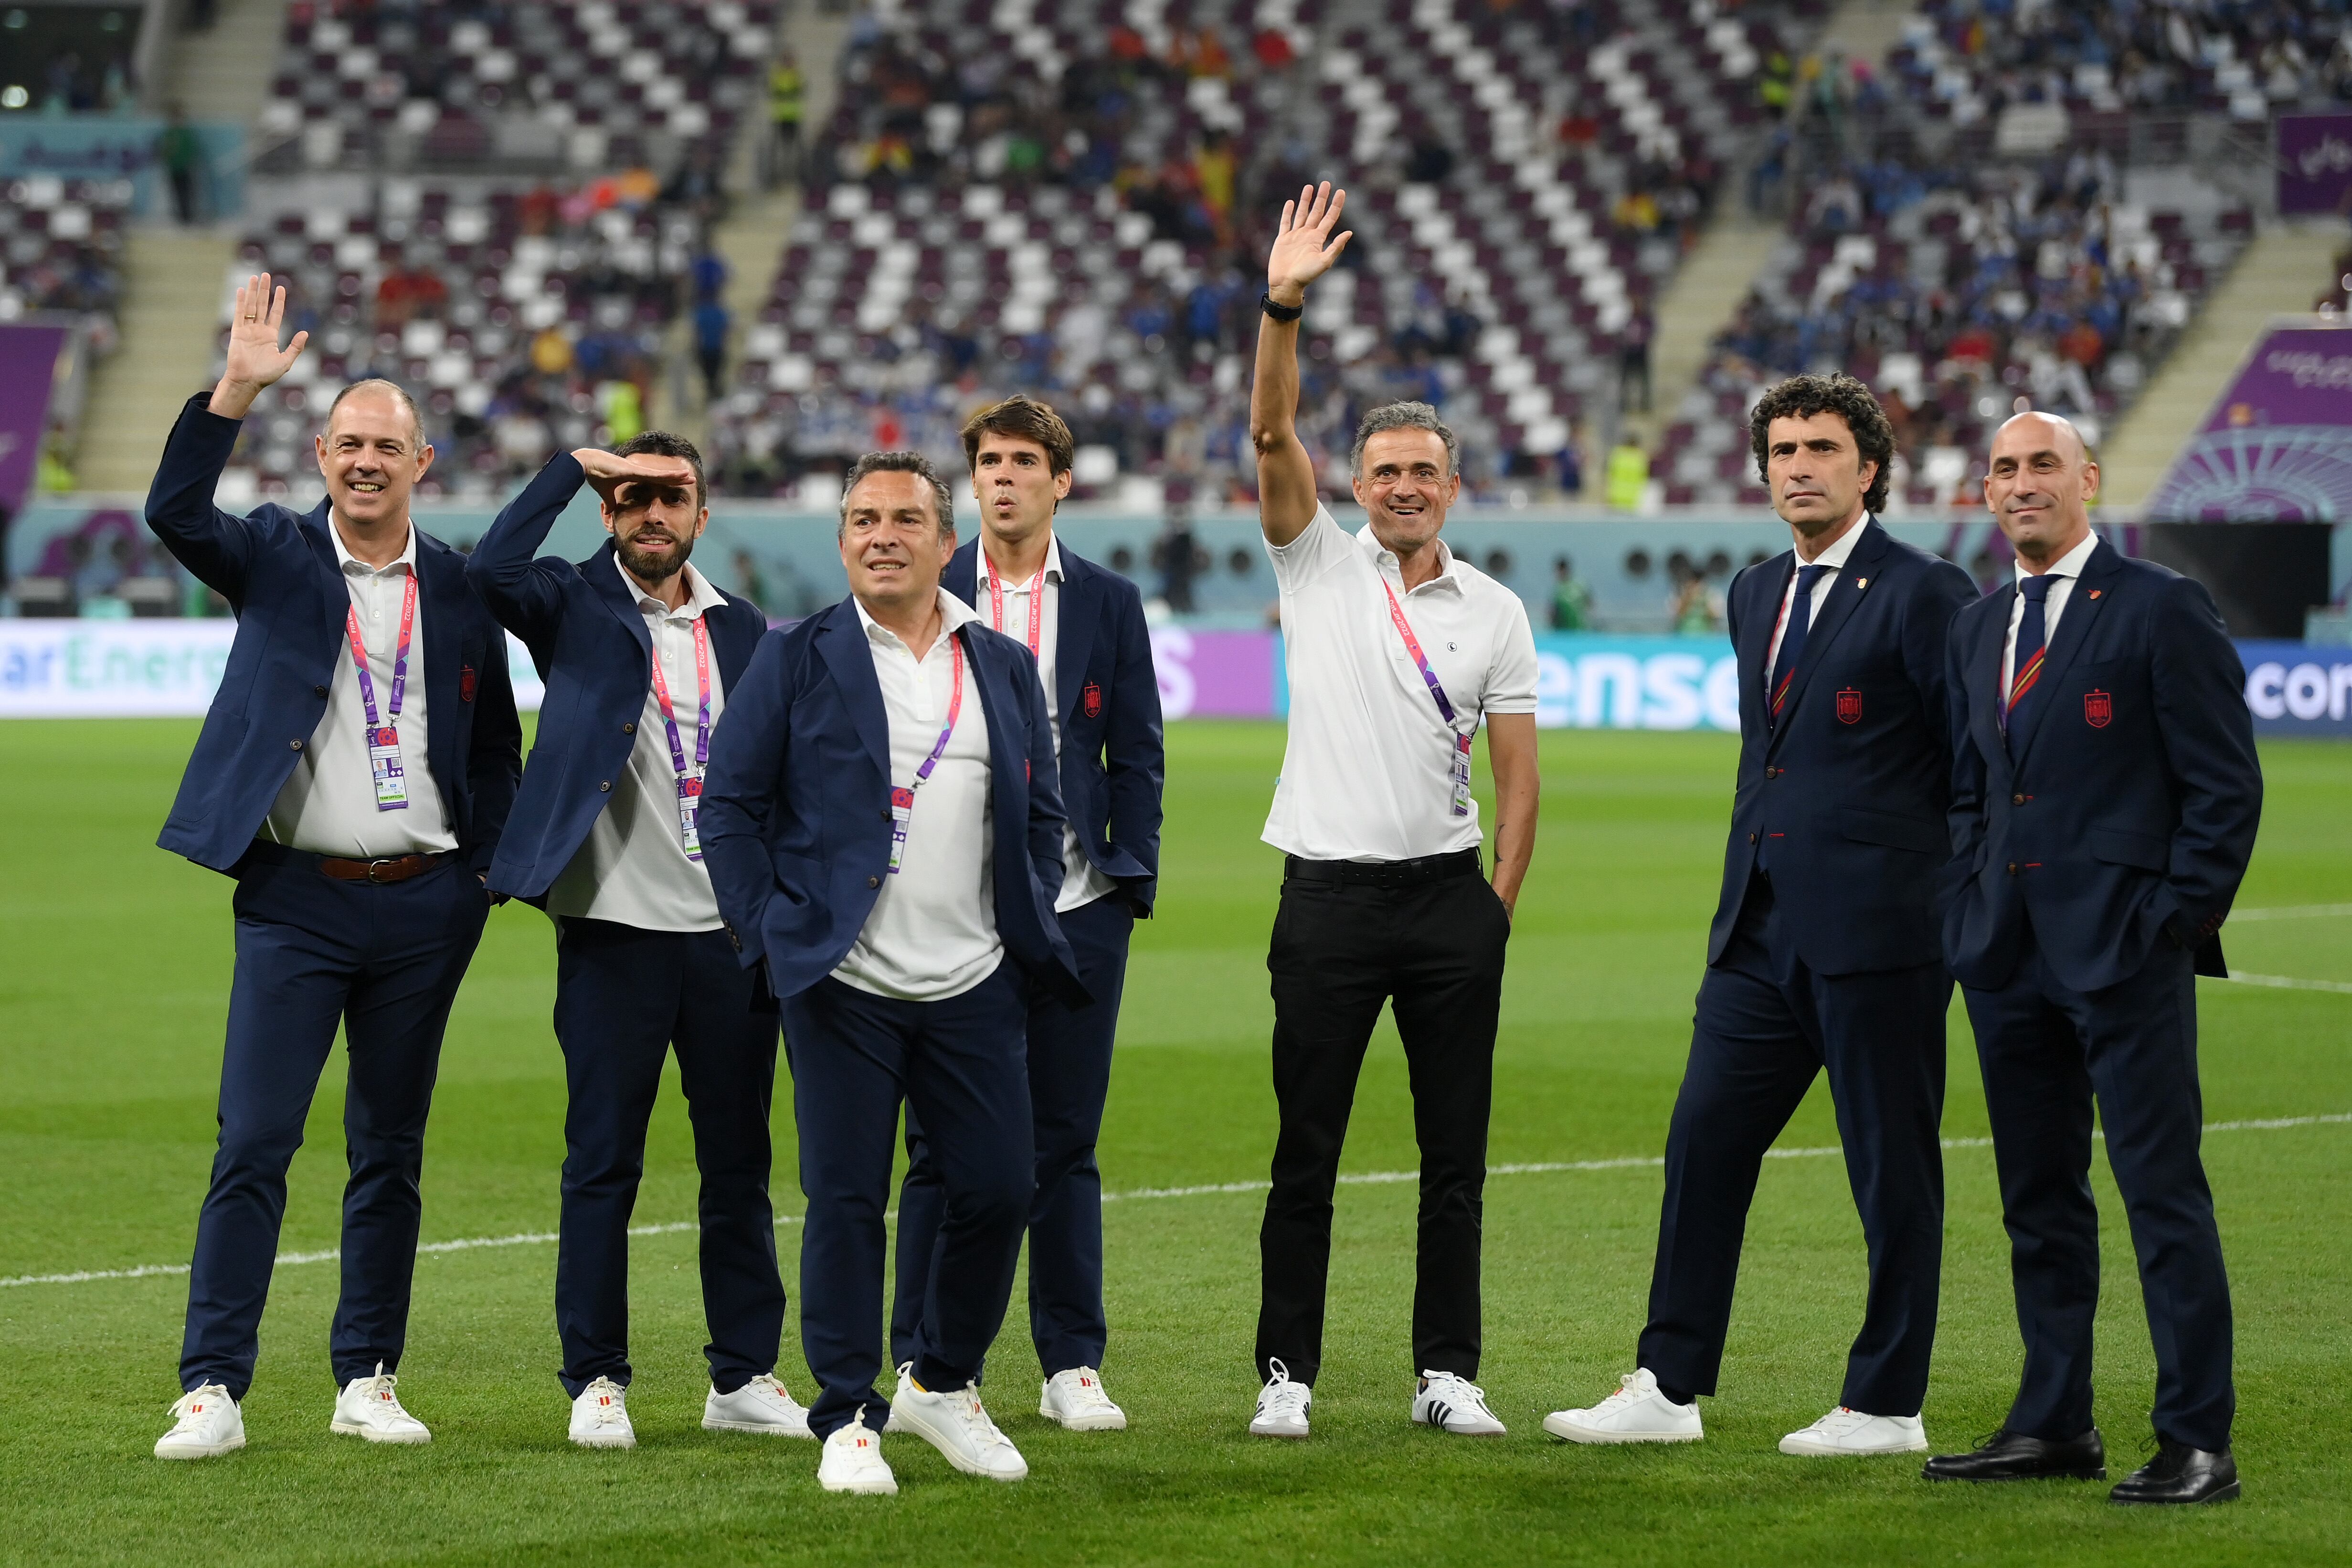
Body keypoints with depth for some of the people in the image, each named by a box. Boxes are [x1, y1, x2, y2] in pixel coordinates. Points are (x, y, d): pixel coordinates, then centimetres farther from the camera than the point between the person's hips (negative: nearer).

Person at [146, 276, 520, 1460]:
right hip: (296, 901, -2)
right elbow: (174, 513, -17)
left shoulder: (458, 586, 7)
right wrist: (237, 391, -27)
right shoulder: (277, 557, 2)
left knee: (391, 1151, 9)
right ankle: (213, 1391, -6)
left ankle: (369, 1379, 17)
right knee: (252, 1143, -8)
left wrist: (482, 877, 4)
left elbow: (496, 747, 13)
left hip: (425, 905, 2)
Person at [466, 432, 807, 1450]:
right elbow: (492, 567, -20)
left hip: (733, 936, 4)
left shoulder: (745, 632, 13)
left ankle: (745, 1377, 15)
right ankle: (596, 1381, 8)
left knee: (740, 1163, 8)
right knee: (603, 1164, 0)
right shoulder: (576, 609, 1)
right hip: (614, 933, -4)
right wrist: (575, 467, -14)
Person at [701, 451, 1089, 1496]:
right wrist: (770, 935, -5)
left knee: (1000, 1190, 2)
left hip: (974, 988, 3)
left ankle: (943, 1385, 23)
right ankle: (848, 1420, 8)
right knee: (847, 1202, -2)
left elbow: (1041, 813, 19)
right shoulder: (798, 659, 1)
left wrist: (1030, 930, 9)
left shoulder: (1006, 668, 12)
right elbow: (730, 805, 1)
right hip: (844, 987, -3)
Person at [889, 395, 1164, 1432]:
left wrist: (1133, 881, 1)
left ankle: (1072, 1366, 11)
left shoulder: (1109, 604, 8)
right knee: (942, 1145, 1)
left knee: (1065, 1144, 5)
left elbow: (1136, 758, 9)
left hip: (1077, 909, 1)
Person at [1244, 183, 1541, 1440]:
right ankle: (1287, 1372, 6)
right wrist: (1283, 305, -21)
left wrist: (1502, 898, -1)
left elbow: (1516, 770, 8)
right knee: (1306, 1153, 0)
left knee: (1455, 1157, 4)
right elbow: (1272, 435, -9)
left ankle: (1447, 1374, 10)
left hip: (1449, 898, 2)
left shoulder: (1494, 612, 7)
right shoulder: (1318, 566, 4)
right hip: (1330, 896, -1)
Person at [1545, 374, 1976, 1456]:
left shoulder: (1923, 594, -8)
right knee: (1703, 1143, 6)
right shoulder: (1755, 594, 15)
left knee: (1893, 1172, 2)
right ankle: (1668, 1389, 12)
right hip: (1763, 936, 7)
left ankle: (1887, 1406, 9)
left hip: (1878, 934, -7)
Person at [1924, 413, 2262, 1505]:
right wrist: (1968, 918, 10)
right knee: (2038, 1198, 11)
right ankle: (2054, 1424, 19)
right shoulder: (1977, 630, 16)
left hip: (2127, 952, -7)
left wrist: (2179, 921, -11)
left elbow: (2225, 782, -6)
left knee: (2164, 1193, -6)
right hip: (2010, 955, 7)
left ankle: (2197, 1444, -5)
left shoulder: (2162, 610, -5)